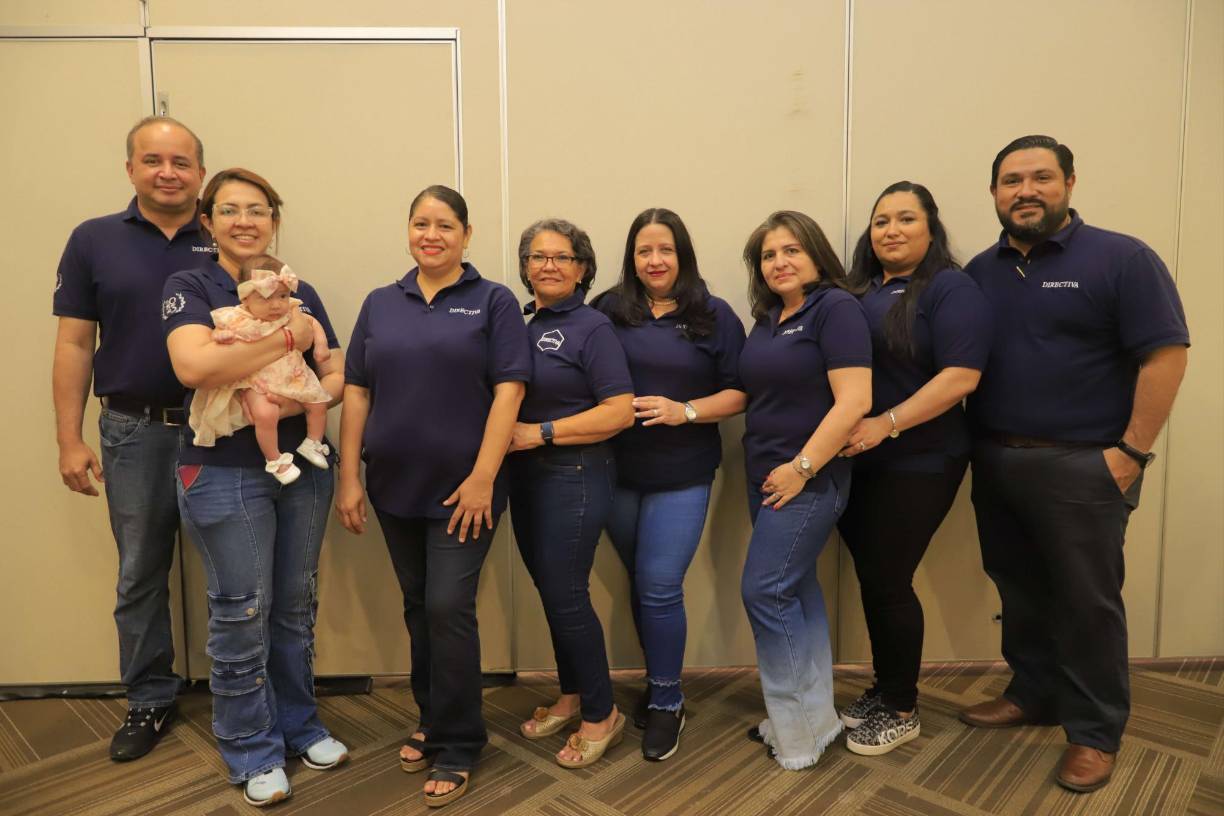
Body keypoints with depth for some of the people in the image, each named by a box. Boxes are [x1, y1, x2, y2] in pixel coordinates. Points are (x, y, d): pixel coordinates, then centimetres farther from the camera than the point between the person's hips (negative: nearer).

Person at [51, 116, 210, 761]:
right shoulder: (94, 241, 3)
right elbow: (74, 345, 3)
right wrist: (70, 439, -2)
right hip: (135, 432, 1)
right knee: (140, 575, 13)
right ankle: (149, 701, 31)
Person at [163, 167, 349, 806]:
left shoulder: (301, 293, 9)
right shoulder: (189, 287, -3)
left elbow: (337, 375, 4)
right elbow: (194, 366, -22)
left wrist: (297, 400, -16)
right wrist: (288, 338, -18)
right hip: (224, 474, -4)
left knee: (296, 606, 14)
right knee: (241, 614, 4)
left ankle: (300, 727, 32)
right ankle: (253, 753, 23)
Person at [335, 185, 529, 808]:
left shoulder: (492, 302, -3)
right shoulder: (380, 304, 9)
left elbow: (508, 391, -10)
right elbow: (355, 392, 7)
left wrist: (483, 477, -16)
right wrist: (348, 477, 2)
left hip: (462, 488, -4)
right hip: (394, 487, 4)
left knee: (448, 608, -3)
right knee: (417, 608, 15)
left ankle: (457, 746, 16)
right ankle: (433, 721, 35)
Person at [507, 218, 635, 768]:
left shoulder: (591, 327, -10)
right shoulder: (522, 324, 10)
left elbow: (620, 411, -18)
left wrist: (541, 433, -19)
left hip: (574, 477, -7)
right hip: (525, 475, 7)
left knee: (565, 595, -1)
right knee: (548, 590, 15)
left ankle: (601, 715, 19)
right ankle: (571, 696, 34)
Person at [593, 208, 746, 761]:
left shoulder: (714, 316, -1)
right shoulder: (608, 310, 2)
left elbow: (739, 392, -2)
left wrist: (685, 411, -16)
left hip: (682, 476, -2)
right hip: (617, 472, 3)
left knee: (660, 587, -2)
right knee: (639, 583, 14)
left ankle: (667, 704, 19)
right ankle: (658, 682, 36)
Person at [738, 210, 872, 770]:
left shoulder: (835, 308, -11)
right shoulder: (768, 318, 13)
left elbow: (853, 400, -20)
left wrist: (802, 468, -19)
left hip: (808, 479, -8)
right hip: (765, 477, 8)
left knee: (764, 591, -6)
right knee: (797, 589, 13)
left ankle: (799, 727, 12)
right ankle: (814, 716, 27)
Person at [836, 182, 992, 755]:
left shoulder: (950, 289, -7)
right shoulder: (857, 289, 12)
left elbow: (960, 376, -19)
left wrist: (886, 424, -25)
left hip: (916, 465, -6)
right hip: (854, 464, 6)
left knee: (888, 582, 1)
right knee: (872, 578, 12)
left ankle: (903, 711, 21)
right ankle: (884, 688, 31)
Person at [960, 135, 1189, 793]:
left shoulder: (1120, 258, -6)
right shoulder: (979, 272, 9)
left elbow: (1166, 354, -10)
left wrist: (1132, 451, -14)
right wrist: (974, 445, 3)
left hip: (1082, 466, -5)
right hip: (995, 462, 5)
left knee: (1086, 600, 5)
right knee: (1019, 589, 16)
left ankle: (1096, 732, 22)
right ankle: (1033, 694, 35)